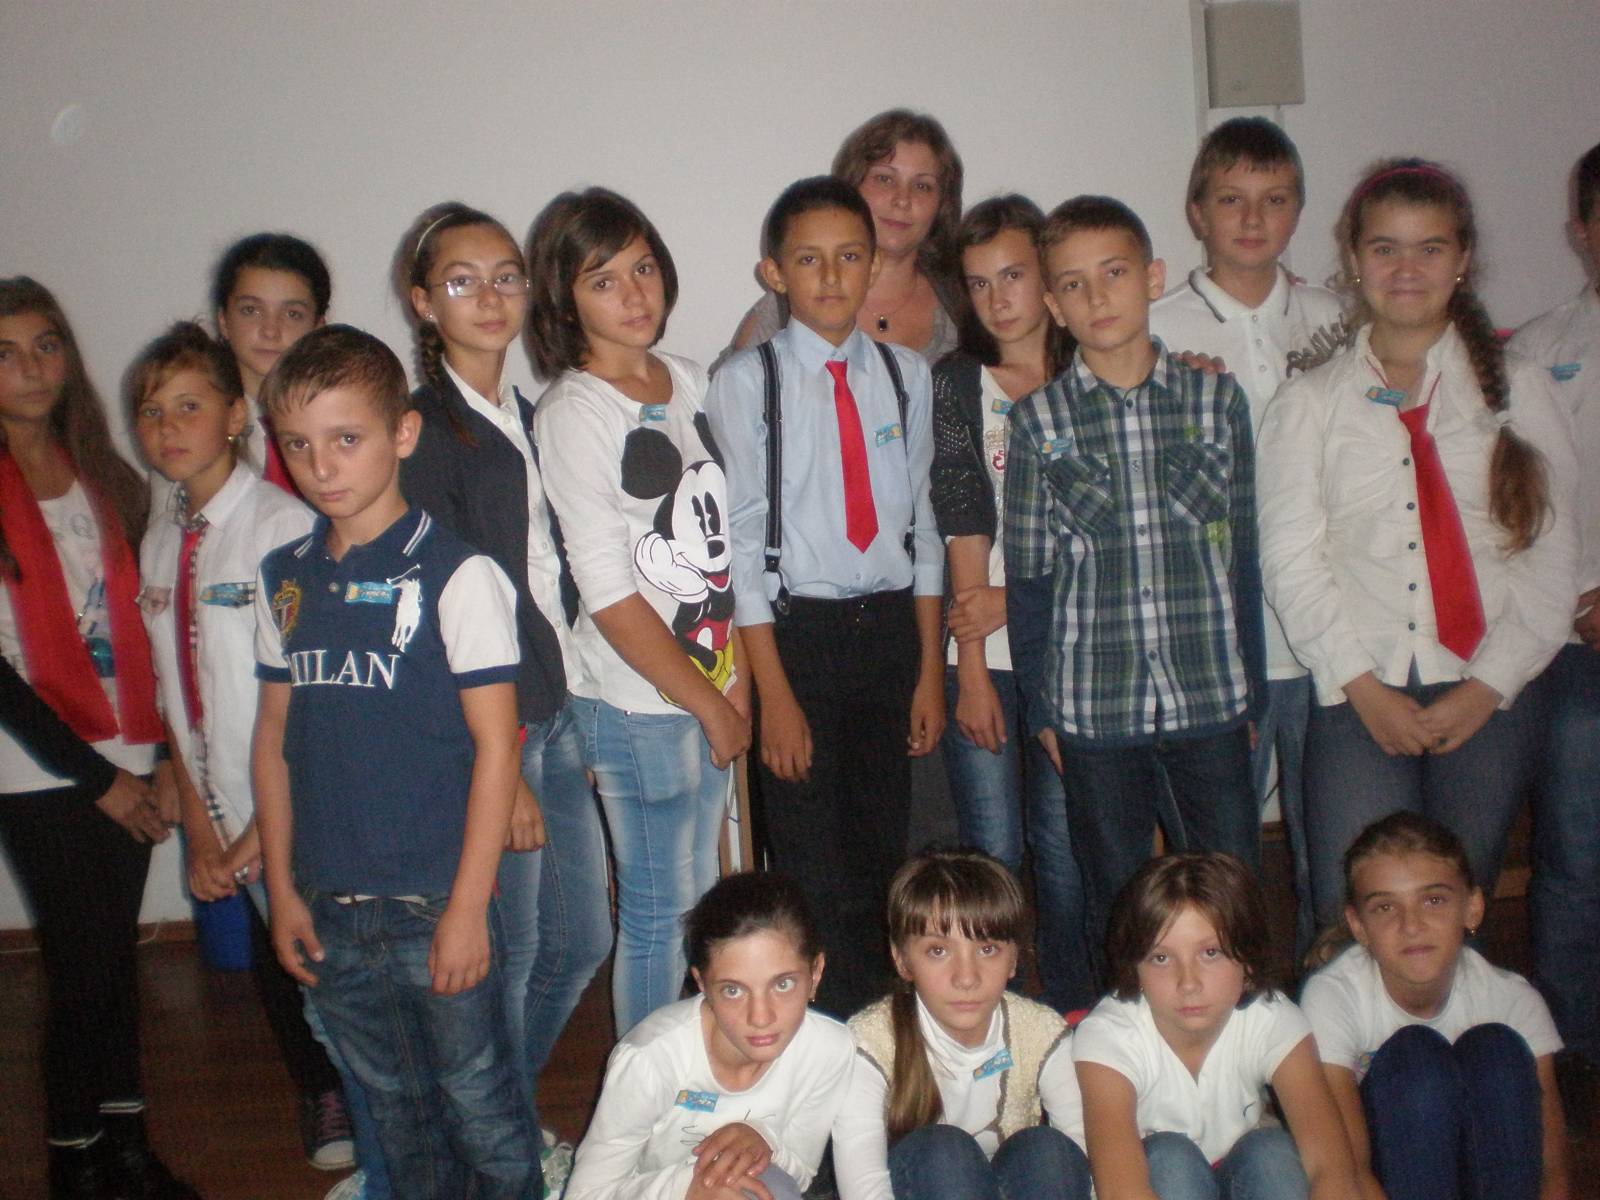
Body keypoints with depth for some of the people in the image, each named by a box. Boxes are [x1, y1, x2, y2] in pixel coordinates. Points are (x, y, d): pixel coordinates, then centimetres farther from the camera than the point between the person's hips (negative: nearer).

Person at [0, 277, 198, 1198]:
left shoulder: (103, 477, 9)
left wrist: (157, 755, 2)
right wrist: (97, 777, -9)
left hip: (122, 764, 5)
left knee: (118, 954, 11)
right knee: (84, 966, -1)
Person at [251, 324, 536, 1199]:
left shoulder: (454, 574, -11)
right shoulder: (283, 580, 5)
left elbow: (495, 743, -11)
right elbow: (274, 737, 11)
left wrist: (468, 906, -12)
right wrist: (281, 888, 9)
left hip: (434, 903, -5)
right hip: (331, 911, 5)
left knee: (479, 1109, 7)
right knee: (396, 1114, 19)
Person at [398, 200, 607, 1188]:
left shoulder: (530, 416, 12)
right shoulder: (422, 430, -11)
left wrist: (573, 713, 12)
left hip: (559, 712, 8)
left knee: (581, 938, 15)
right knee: (508, 952, 4)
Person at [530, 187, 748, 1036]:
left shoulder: (688, 382, 7)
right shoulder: (572, 415, -12)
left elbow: (724, 541, 10)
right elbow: (609, 594, -14)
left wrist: (737, 676, 3)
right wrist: (705, 702, -10)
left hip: (709, 688, 7)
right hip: (637, 703, -6)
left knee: (699, 898, 17)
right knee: (657, 911, 5)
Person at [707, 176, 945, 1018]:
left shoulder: (906, 375, 7)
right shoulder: (746, 381, -5)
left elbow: (920, 522, 9)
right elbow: (742, 540, -7)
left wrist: (929, 668, 6)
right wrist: (774, 691, -11)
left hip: (890, 625, 4)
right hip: (796, 628, -4)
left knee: (882, 852, 14)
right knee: (813, 870, 2)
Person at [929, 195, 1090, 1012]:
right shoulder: (956, 382, 2)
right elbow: (964, 524, -5)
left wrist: (1016, 598, -10)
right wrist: (972, 667, -9)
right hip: (981, 657, -1)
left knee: (1065, 844, 6)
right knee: (992, 853, 2)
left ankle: (1071, 1019, 23)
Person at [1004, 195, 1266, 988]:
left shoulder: (1216, 400, 3)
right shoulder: (1039, 420, 0)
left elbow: (1242, 555, 6)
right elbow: (1028, 575, 2)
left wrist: (1251, 692, 6)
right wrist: (1043, 707, 1)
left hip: (1212, 699, 1)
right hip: (1094, 707, -1)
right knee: (1116, 906, 11)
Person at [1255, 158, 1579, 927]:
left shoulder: (1516, 392, 10)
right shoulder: (1308, 404, 8)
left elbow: (1550, 558, 4)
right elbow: (1291, 561, -1)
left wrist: (1486, 687, -7)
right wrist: (1364, 689, -10)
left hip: (1486, 699, 1)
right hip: (1358, 701, -1)